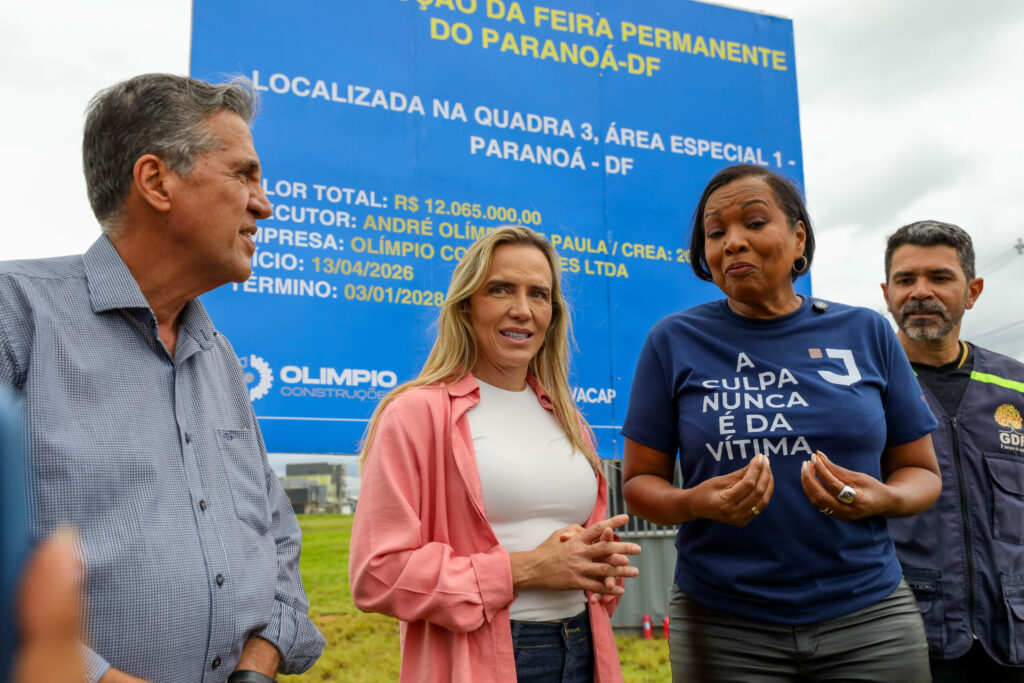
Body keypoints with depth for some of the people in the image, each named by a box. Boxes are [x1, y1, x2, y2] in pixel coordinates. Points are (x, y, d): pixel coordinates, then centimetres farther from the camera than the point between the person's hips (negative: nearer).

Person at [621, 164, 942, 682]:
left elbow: (921, 471, 9)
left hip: (869, 618, 2)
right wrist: (694, 502, -19)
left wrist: (884, 498, -13)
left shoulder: (866, 333, 3)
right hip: (723, 629, -1)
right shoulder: (674, 341, -1)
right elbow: (639, 482, 2)